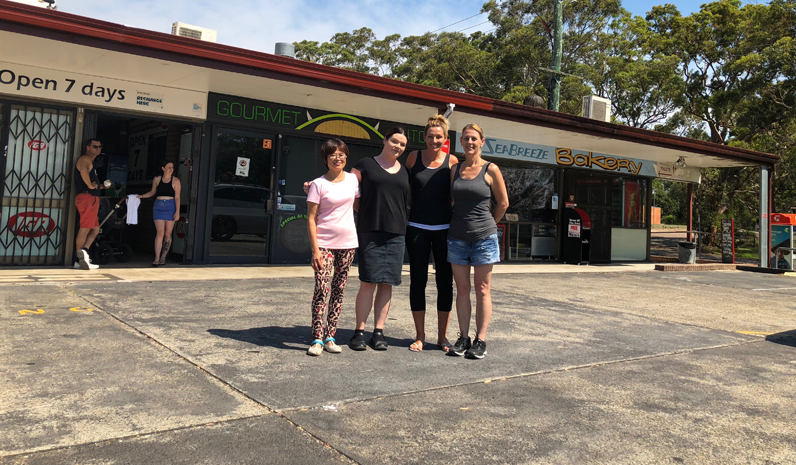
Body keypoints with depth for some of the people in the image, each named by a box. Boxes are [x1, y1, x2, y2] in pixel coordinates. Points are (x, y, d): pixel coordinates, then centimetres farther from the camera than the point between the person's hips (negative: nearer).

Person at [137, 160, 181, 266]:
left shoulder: (175, 181, 2)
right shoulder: (157, 179, 8)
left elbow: (177, 197, -1)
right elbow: (152, 192, 23)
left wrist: (177, 212, -7)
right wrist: (141, 196, 12)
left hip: (170, 207, -1)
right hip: (158, 206, 1)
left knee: (168, 234, 2)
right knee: (160, 233, -8)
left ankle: (163, 257, 13)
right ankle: (157, 259, -8)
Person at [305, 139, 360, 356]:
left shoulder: (353, 179, 6)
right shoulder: (319, 184, -5)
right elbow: (311, 219, -7)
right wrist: (315, 249, -13)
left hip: (348, 243, 4)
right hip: (324, 243, -4)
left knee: (338, 291, 7)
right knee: (322, 289, -10)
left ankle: (330, 337, 15)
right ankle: (317, 339, -3)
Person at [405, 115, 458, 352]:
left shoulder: (452, 161, 0)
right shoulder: (414, 157, 3)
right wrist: (411, 208, 7)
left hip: (444, 229, 0)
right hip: (417, 228, 1)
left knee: (445, 281, 5)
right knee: (417, 281, 4)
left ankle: (442, 336, 17)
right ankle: (420, 335, 16)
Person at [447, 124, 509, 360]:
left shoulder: (490, 170, -2)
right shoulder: (455, 170, 8)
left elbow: (503, 203, 5)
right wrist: (461, 222, 11)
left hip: (483, 237, -3)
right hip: (457, 237, 4)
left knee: (482, 290, 2)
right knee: (462, 289, 6)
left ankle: (480, 340, 7)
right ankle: (463, 338, 14)